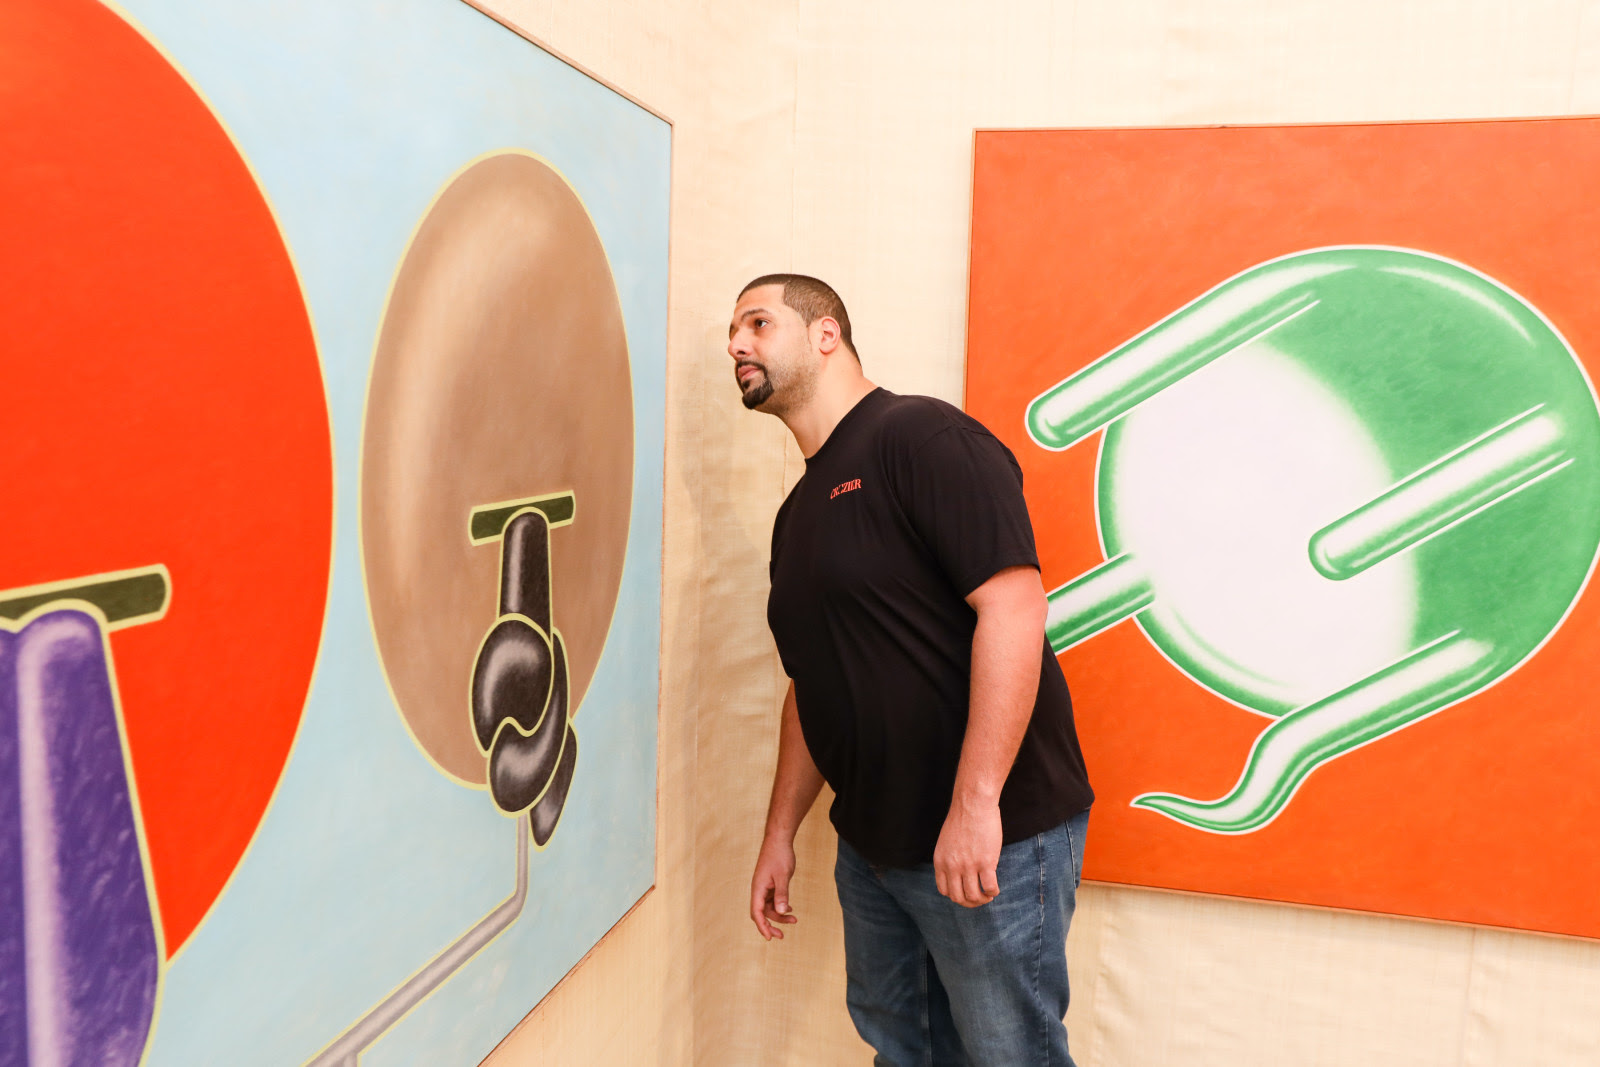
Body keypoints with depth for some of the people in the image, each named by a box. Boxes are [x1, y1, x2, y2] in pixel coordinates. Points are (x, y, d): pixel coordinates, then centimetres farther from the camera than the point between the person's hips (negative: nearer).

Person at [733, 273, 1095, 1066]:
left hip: (992, 841, -8)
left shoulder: (919, 436, -13)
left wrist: (975, 804, -27)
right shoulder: (798, 512, 14)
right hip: (872, 845, 9)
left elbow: (1013, 608, -23)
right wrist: (780, 833, 18)